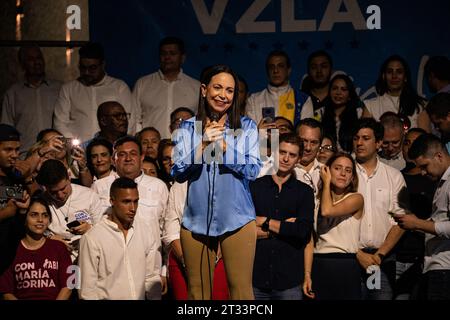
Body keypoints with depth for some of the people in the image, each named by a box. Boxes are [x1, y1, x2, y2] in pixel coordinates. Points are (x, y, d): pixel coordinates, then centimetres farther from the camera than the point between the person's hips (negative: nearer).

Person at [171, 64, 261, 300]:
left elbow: (253, 171, -5)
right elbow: (177, 174, -3)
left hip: (237, 220, -1)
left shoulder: (246, 127, 3)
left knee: (241, 289, 0)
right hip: (196, 221, 1)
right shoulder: (187, 129, 5)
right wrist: (203, 146, -16)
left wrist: (222, 146, -15)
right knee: (197, 290, 10)